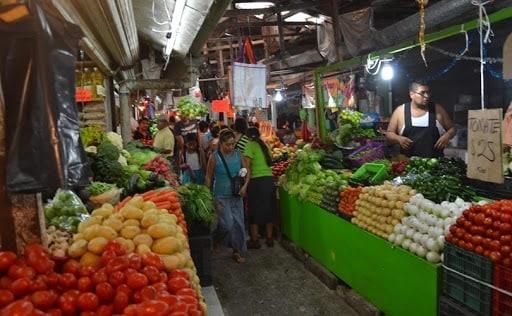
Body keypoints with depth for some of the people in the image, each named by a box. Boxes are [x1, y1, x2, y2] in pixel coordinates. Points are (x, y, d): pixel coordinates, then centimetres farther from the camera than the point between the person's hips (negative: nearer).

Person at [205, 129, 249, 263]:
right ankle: (215, 239, 23)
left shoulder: (238, 154, 0)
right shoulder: (214, 157, -9)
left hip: (237, 195, 4)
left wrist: (245, 185, -7)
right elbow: (208, 178, -2)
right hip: (221, 196, -4)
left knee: (238, 223, 5)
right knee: (227, 224, -9)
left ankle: (237, 251, 20)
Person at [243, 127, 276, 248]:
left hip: (257, 180, -6)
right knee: (268, 209, 16)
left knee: (254, 211, 6)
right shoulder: (264, 145, 13)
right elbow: (270, 161, 9)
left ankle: (254, 240, 14)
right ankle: (269, 238, 25)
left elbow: (247, 165, -12)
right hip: (269, 179, 6)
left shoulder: (250, 145, -5)